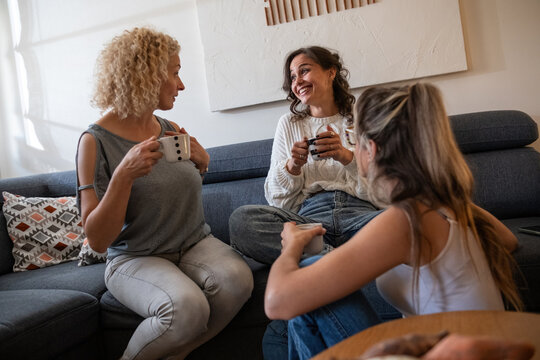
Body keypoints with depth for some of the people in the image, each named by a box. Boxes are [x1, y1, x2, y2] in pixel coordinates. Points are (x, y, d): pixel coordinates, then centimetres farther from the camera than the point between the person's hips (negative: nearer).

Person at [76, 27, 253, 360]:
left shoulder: (172, 130, 7)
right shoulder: (96, 141, -10)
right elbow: (97, 239, -12)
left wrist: (202, 163, 1)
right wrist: (123, 174, -25)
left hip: (194, 243, 5)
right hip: (134, 258, -5)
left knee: (237, 279, -26)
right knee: (186, 306, -33)